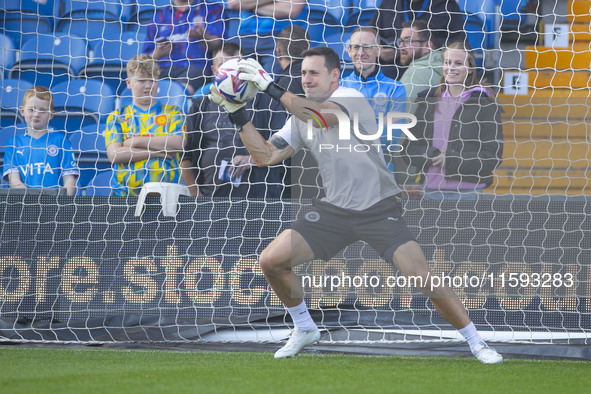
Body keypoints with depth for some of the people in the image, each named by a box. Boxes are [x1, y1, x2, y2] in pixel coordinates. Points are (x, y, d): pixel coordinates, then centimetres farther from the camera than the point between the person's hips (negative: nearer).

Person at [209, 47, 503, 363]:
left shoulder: (351, 98, -12)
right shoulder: (300, 118, 9)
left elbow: (319, 115, -33)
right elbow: (266, 156, 5)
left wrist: (271, 88, -34)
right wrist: (238, 114, -4)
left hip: (379, 208, -6)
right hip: (334, 209, 6)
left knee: (422, 277, -17)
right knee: (270, 262, -4)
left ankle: (476, 342, -3)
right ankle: (305, 329, 17)